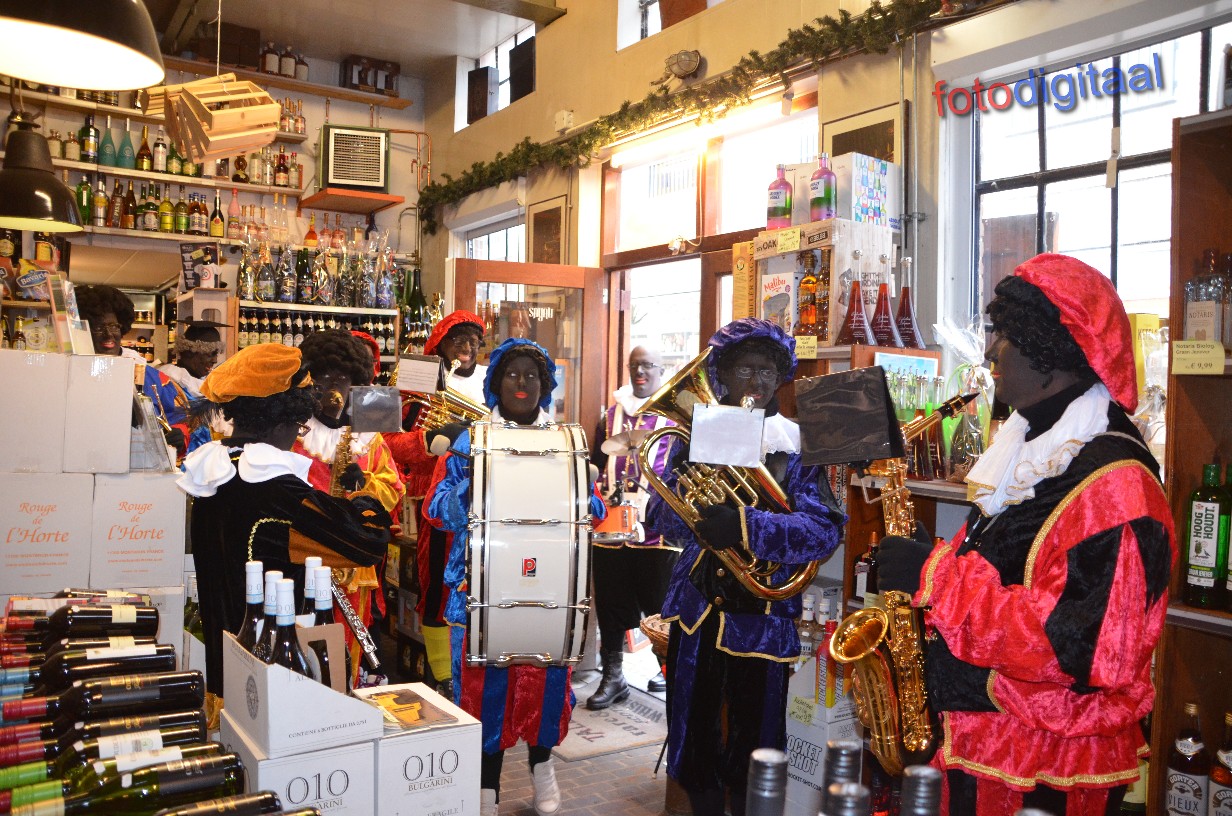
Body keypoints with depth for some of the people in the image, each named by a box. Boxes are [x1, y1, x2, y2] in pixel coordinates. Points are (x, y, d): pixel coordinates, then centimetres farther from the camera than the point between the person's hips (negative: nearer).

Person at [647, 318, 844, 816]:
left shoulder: (799, 445, -1)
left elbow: (824, 529, -15)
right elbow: (662, 519, -4)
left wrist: (748, 527, -30)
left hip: (763, 611, -2)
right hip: (697, 605, 2)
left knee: (754, 737, 10)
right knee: (696, 728, 14)